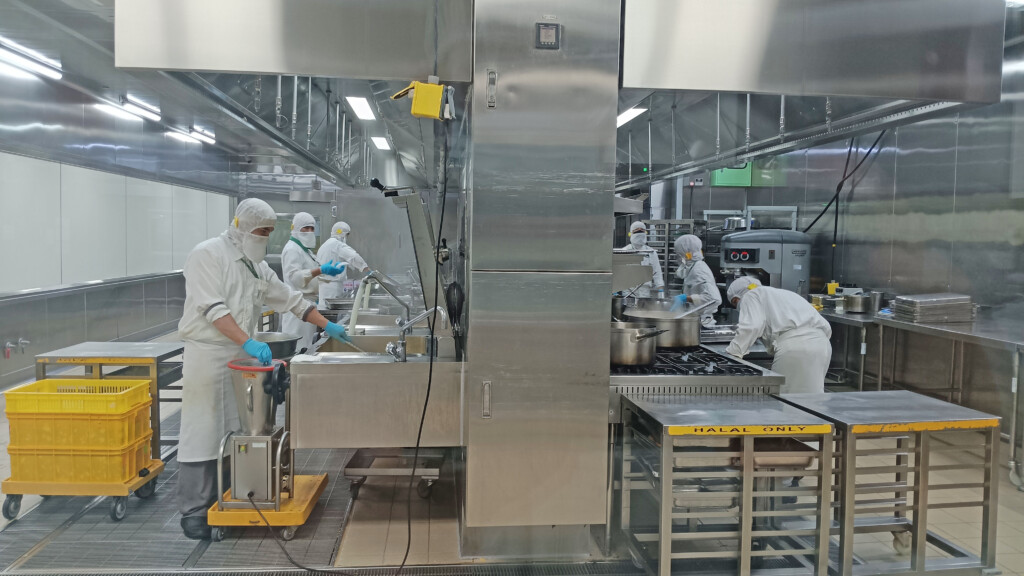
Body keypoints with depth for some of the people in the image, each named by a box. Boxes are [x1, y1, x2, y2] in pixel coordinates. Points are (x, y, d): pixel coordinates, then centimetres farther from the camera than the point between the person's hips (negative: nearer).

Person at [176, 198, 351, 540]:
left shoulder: (257, 266, 15)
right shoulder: (208, 255, -9)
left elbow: (290, 299, 19)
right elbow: (212, 308, -20)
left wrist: (326, 325, 13)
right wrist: (248, 342, -29)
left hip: (242, 357, 8)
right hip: (208, 354, -7)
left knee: (234, 432, 9)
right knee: (203, 433, -4)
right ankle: (194, 512, 5)